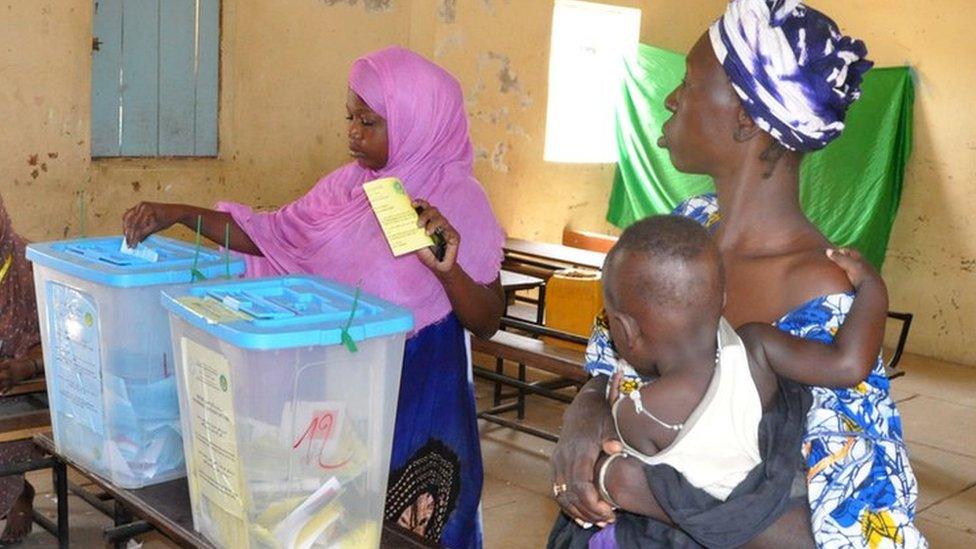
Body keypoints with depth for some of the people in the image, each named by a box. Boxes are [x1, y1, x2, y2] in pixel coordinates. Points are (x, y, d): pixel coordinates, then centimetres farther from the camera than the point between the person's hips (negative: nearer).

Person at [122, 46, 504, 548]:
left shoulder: (459, 202, -12)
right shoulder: (348, 186, 2)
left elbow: (487, 323, -11)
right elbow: (270, 237, 10)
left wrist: (448, 270, -29)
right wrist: (180, 214, 0)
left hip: (418, 403, -5)